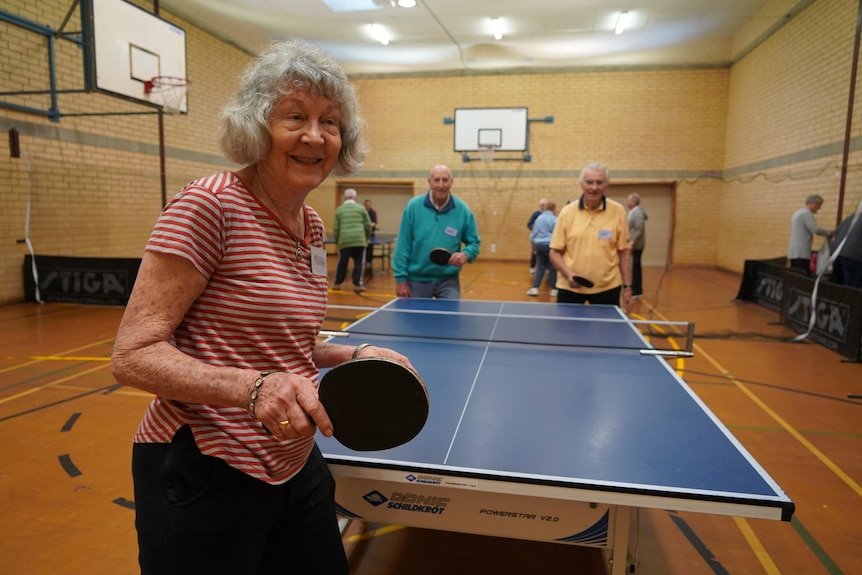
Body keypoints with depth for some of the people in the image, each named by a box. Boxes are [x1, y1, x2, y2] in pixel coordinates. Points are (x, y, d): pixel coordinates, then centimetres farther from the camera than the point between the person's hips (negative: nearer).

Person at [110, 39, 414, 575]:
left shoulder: (314, 227, 5)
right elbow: (134, 355, -18)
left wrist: (357, 355, 2)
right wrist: (253, 388, -32)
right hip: (205, 476, -7)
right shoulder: (210, 204, -17)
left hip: (296, 466, 7)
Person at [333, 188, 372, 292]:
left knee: (342, 263, 12)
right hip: (359, 240, -1)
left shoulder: (339, 210, 7)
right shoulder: (361, 208, 5)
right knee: (359, 263, 5)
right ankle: (357, 285, 5)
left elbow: (336, 228, 7)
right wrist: (367, 238, 22)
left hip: (344, 241, 2)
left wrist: (336, 241, 19)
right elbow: (368, 225, 6)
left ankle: (337, 283, 21)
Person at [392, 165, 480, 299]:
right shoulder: (413, 206, -6)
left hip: (448, 280, 0)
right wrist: (401, 278, -8)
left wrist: (465, 254, -20)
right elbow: (403, 245, -5)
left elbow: (474, 243, 3)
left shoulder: (463, 210, -4)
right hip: (416, 279, 0)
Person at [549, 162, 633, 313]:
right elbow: (555, 252, 0)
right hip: (570, 287, 0)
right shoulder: (567, 212, -2)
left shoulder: (617, 211, -1)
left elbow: (624, 252, 4)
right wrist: (569, 274, -15)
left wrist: (627, 287, 1)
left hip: (607, 287, 0)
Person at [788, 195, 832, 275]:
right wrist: (828, 233, -2)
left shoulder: (798, 212, 22)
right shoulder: (806, 213, -9)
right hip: (801, 253, -10)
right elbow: (816, 229, -17)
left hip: (794, 251, 10)